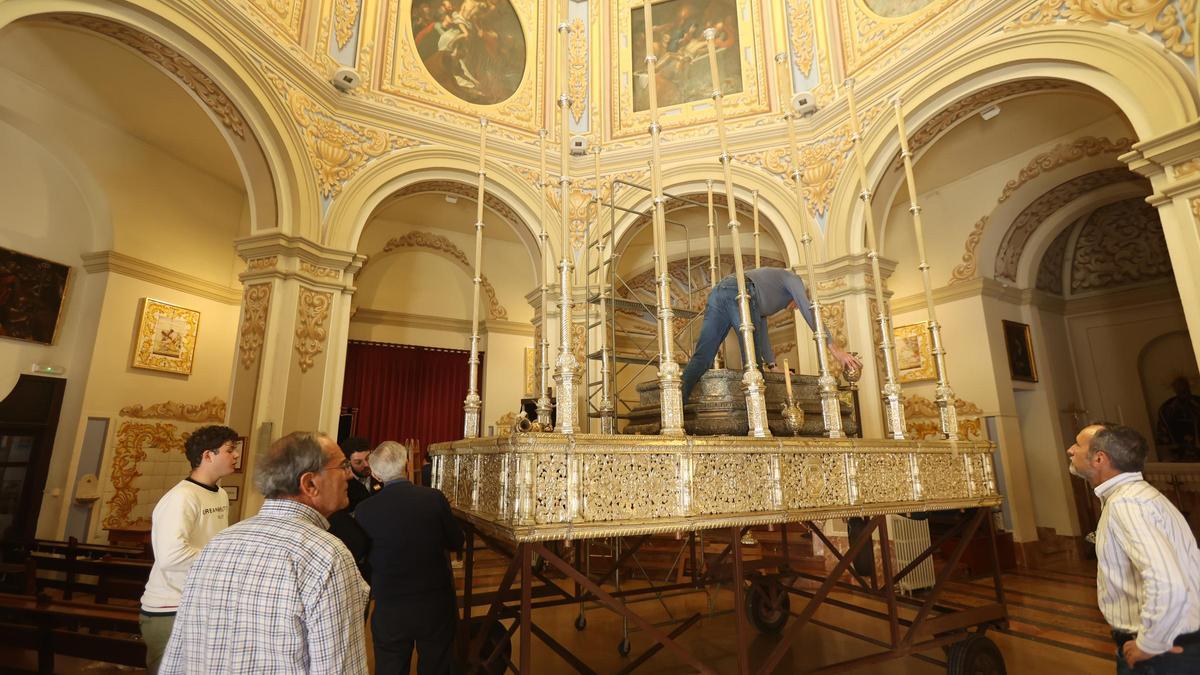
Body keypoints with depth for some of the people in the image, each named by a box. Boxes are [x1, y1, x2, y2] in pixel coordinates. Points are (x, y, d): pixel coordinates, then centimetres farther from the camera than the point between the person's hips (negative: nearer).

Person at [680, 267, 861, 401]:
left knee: (701, 358, -4)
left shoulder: (764, 301, 44)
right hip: (739, 293, -7)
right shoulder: (792, 278, 25)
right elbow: (809, 311, 10)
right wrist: (834, 348, 6)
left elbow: (762, 334, 42)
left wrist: (772, 365, 43)